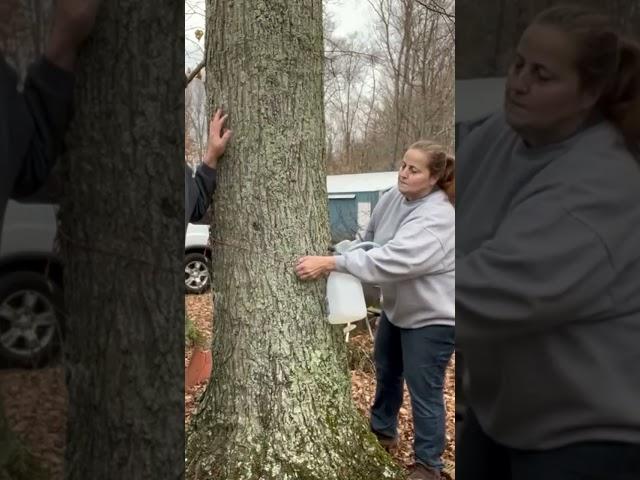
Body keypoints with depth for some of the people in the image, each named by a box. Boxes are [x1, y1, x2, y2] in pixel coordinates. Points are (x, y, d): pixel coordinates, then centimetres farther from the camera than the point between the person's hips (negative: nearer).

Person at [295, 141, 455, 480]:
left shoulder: (436, 219, -32)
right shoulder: (393, 198, -7)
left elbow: (391, 259, -43)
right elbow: (370, 238, 10)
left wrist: (331, 263, -45)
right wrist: (349, 257, -8)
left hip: (431, 316, -9)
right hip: (396, 307, 9)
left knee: (424, 391, 0)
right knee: (386, 370, 24)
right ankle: (383, 430, 47)